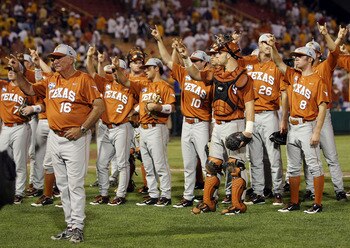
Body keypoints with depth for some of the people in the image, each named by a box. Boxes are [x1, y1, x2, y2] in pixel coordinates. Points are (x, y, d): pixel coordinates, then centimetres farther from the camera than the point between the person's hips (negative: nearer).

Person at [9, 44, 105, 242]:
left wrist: (81, 129, -16)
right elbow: (29, 90, 18)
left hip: (75, 139, -7)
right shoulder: (51, 81, 12)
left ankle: (78, 228, -4)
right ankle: (70, 226, 16)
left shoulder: (84, 80, -8)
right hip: (54, 138, 7)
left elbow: (99, 107, -12)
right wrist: (18, 72, 4)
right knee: (63, 185, 10)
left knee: (75, 184, -7)